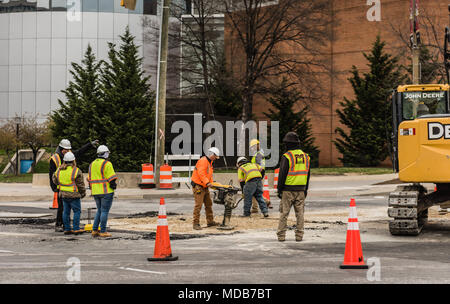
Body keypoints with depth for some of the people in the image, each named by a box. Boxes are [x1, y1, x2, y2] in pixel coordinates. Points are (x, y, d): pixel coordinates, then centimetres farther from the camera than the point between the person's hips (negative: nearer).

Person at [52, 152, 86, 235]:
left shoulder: (59, 170, 3)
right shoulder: (76, 171, -14)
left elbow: (55, 180, 17)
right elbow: (80, 184, -9)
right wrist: (83, 193, 6)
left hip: (63, 194, 6)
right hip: (74, 195, -6)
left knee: (66, 211, 11)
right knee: (77, 211, 2)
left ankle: (67, 229, 13)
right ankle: (76, 229, -1)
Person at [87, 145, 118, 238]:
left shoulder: (92, 164, 14)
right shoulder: (107, 164, -10)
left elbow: (90, 179, 18)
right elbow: (111, 178, -14)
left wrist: (92, 188, 24)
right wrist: (114, 185, -1)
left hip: (96, 192, 7)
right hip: (106, 191, -7)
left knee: (99, 211, 17)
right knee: (104, 211, -2)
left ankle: (94, 230, 12)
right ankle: (103, 232, -1)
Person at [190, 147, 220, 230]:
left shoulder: (209, 163, 19)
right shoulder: (203, 161, -14)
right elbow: (201, 173, -25)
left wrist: (211, 183, 7)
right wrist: (207, 182, -31)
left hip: (205, 187, 10)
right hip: (198, 186, -10)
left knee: (208, 204, 13)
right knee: (198, 205, -11)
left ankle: (210, 221, 22)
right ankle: (195, 223, -9)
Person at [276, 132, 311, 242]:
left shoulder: (287, 156, -10)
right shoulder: (305, 156, 9)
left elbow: (282, 175, -10)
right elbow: (307, 174, 14)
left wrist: (279, 189, -3)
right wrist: (305, 189, 20)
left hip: (288, 189, -5)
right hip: (301, 189, 5)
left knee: (284, 213, 1)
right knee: (300, 213, 8)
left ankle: (281, 235, 2)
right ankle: (299, 235, 7)